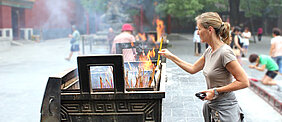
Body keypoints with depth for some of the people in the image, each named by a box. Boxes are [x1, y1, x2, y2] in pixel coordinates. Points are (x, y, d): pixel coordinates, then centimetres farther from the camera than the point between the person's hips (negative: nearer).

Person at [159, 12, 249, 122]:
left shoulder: (225, 52, -21)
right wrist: (171, 56, 18)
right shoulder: (209, 51, 5)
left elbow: (244, 82, -21)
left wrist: (216, 91, -20)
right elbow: (193, 69, 18)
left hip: (225, 111, -8)